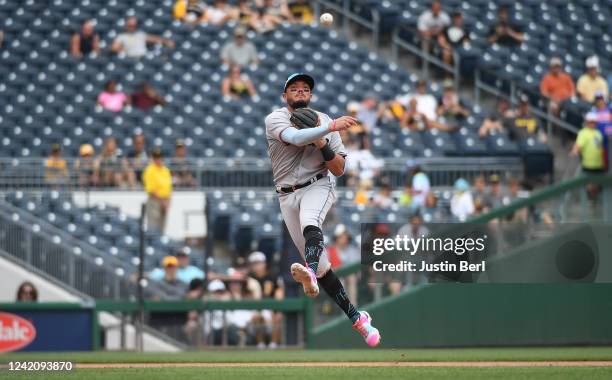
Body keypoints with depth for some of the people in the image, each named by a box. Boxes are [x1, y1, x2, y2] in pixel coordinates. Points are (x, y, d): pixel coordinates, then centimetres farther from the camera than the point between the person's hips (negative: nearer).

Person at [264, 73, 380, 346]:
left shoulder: (324, 122, 7)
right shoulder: (275, 119, 0)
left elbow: (339, 170, 4)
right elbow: (296, 137, -23)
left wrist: (322, 144, -12)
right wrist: (331, 127, -33)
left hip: (317, 187, -1)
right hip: (287, 197, 1)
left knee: (310, 223, -37)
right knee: (321, 265, 0)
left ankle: (310, 275, -64)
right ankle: (357, 318, 8)